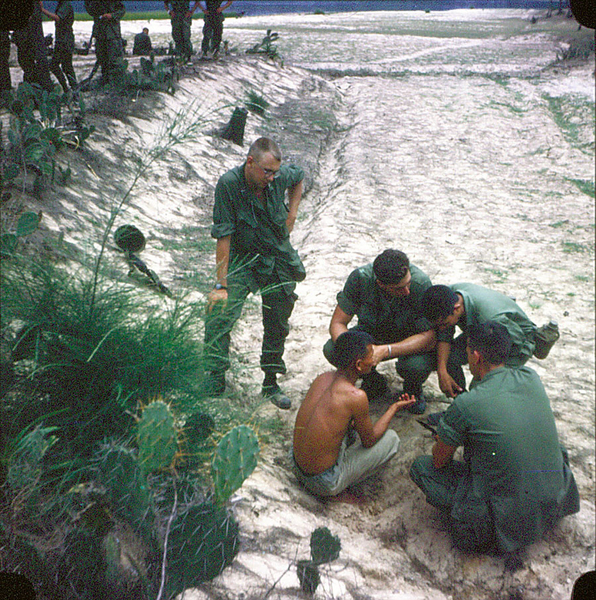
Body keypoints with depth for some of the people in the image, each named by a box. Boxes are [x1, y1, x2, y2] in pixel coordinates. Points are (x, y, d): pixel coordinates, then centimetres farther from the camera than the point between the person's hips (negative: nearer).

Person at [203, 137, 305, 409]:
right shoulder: (228, 184, -22)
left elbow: (299, 178, 16)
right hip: (241, 259, -3)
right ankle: (214, 382, -3)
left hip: (279, 260, 3)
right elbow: (223, 237, -22)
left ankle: (271, 383, 26)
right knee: (219, 316, -19)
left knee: (277, 324, 8)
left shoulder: (282, 175, -12)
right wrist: (221, 285, -23)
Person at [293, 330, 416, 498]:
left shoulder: (322, 378, -4)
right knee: (391, 439, 5)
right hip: (325, 483, -7)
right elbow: (368, 441, -6)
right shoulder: (356, 397, -24)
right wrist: (395, 407, 6)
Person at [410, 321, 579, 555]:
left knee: (421, 467, 6)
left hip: (509, 520, -5)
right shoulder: (531, 378, -3)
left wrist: (443, 441, 18)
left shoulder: (465, 405, -20)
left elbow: (439, 461, -5)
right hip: (555, 502, 6)